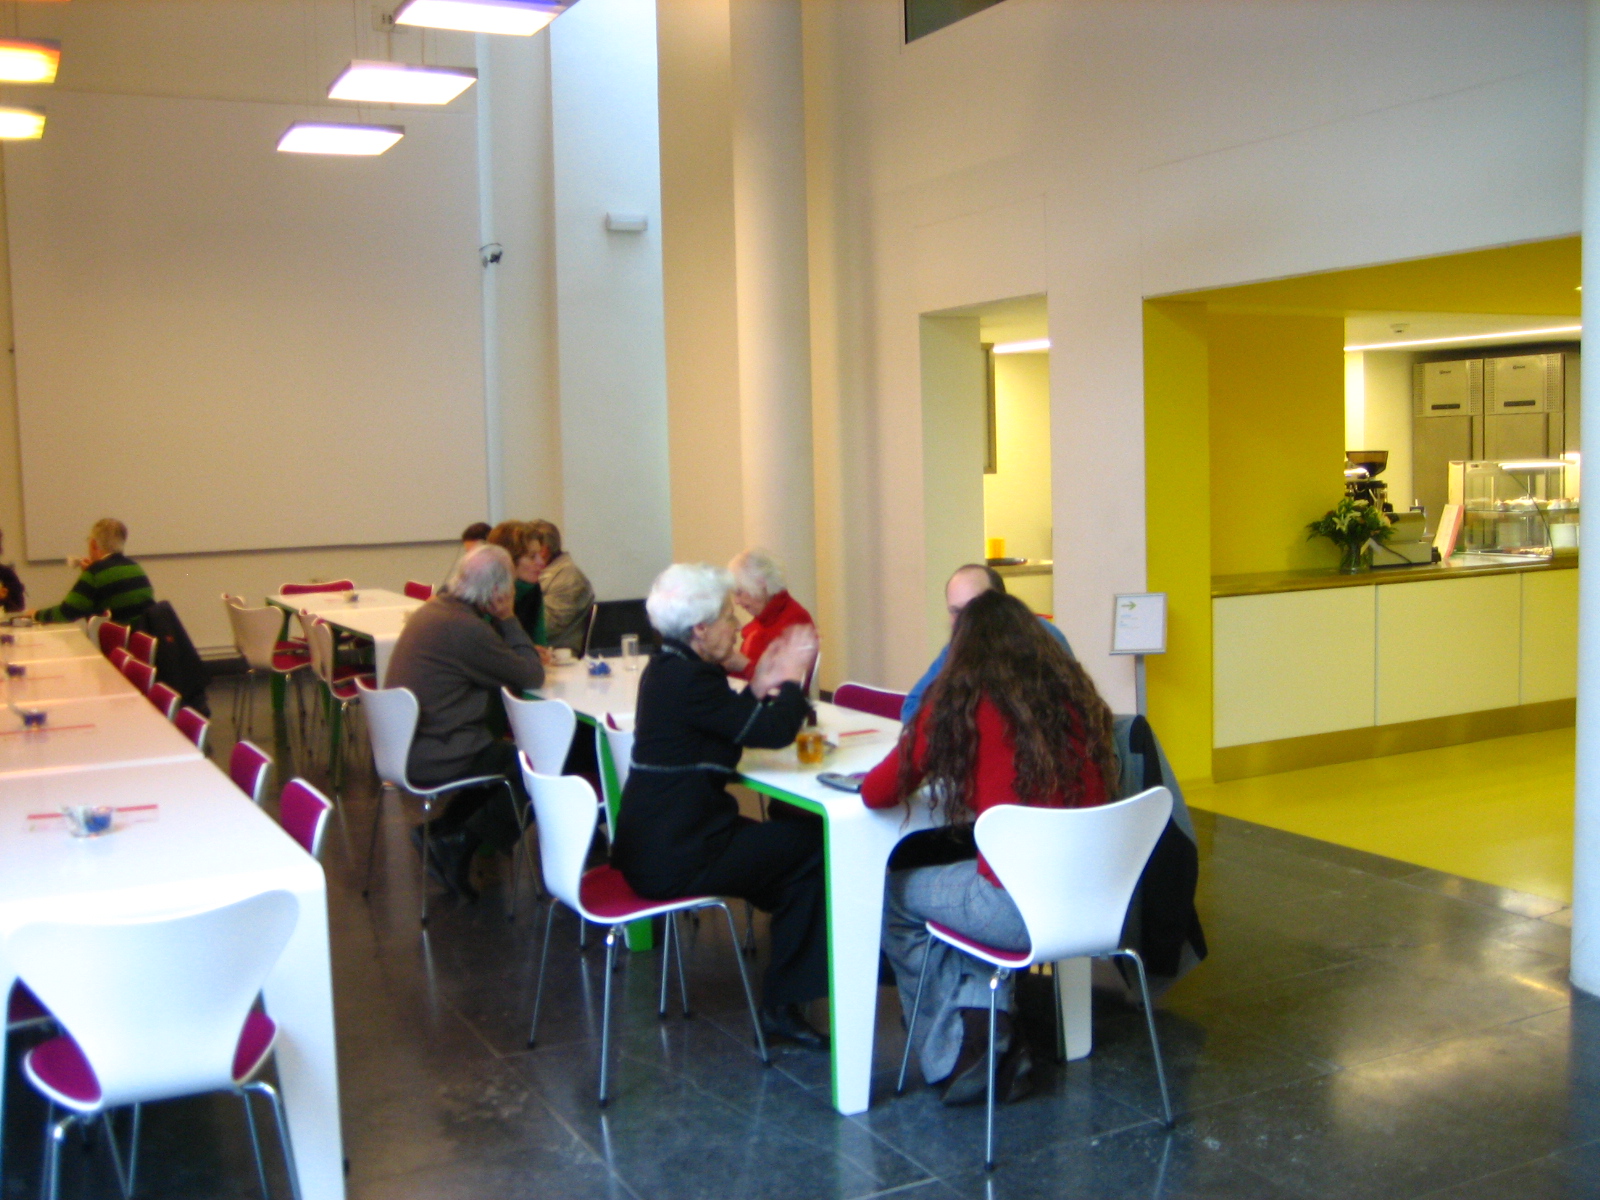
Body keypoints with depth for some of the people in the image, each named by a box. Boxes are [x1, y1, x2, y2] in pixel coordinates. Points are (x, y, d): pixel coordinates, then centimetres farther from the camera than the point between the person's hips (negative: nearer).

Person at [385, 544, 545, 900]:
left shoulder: (432, 609, 7)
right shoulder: (466, 628, -23)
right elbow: (531, 677, -13)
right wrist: (507, 618, -7)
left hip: (405, 746, 9)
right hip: (431, 760, -9)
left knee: (500, 749, 24)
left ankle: (445, 829, 17)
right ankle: (462, 841, 6)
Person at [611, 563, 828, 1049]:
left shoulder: (666, 667, 9)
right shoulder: (690, 679, -22)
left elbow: (735, 725, 17)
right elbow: (774, 732, -20)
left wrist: (759, 687, 4)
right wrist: (792, 676, -5)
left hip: (653, 841, 10)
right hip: (675, 858, -10)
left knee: (789, 836, 19)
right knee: (811, 845, -1)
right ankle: (781, 1006, 8)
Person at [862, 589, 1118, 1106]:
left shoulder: (962, 702, -6)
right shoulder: (1077, 696, 8)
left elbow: (876, 793, -3)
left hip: (1020, 910, -5)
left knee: (894, 895, 22)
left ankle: (952, 1055, 26)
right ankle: (990, 1037, 23)